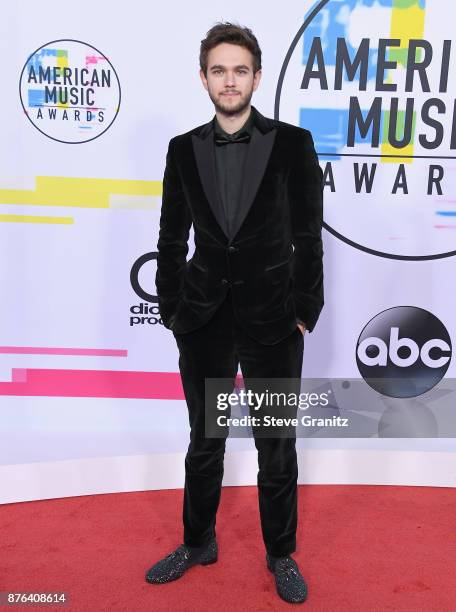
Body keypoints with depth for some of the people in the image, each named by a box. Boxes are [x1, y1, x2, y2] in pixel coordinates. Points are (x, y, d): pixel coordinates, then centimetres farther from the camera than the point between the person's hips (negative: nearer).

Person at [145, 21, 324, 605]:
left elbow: (308, 236, -2)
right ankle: (198, 543, 39)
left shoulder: (293, 143, -3)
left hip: (272, 319, -2)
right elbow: (171, 239, 6)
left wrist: (305, 313, -5)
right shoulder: (183, 149, 4)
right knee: (204, 440, 17)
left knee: (277, 445, 12)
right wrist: (171, 310, 4)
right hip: (203, 320, 2)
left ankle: (281, 554, 34)